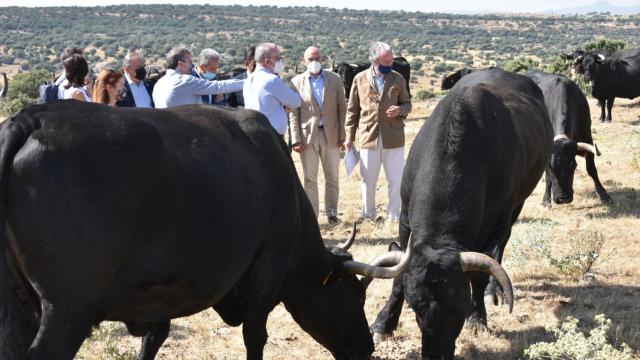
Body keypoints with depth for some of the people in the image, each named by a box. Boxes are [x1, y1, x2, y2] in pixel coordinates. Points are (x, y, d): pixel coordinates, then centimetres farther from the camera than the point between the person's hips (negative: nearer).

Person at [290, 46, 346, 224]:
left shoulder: (334, 80, 6)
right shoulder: (297, 82, 2)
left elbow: (342, 108, 6)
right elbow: (293, 113, -1)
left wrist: (342, 135, -1)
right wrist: (296, 139, -8)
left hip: (330, 135, 2)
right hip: (308, 136, -1)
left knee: (332, 177, 7)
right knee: (310, 179, 1)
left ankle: (332, 213, 19)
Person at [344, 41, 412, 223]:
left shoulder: (398, 79, 4)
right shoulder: (360, 79, 3)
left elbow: (407, 104, 13)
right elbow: (352, 110, 7)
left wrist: (400, 110, -11)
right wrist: (349, 137, 5)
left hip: (394, 138, 0)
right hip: (369, 138, 0)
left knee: (396, 181, 2)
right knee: (368, 182, 7)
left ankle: (393, 216, 15)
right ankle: (368, 215, 22)